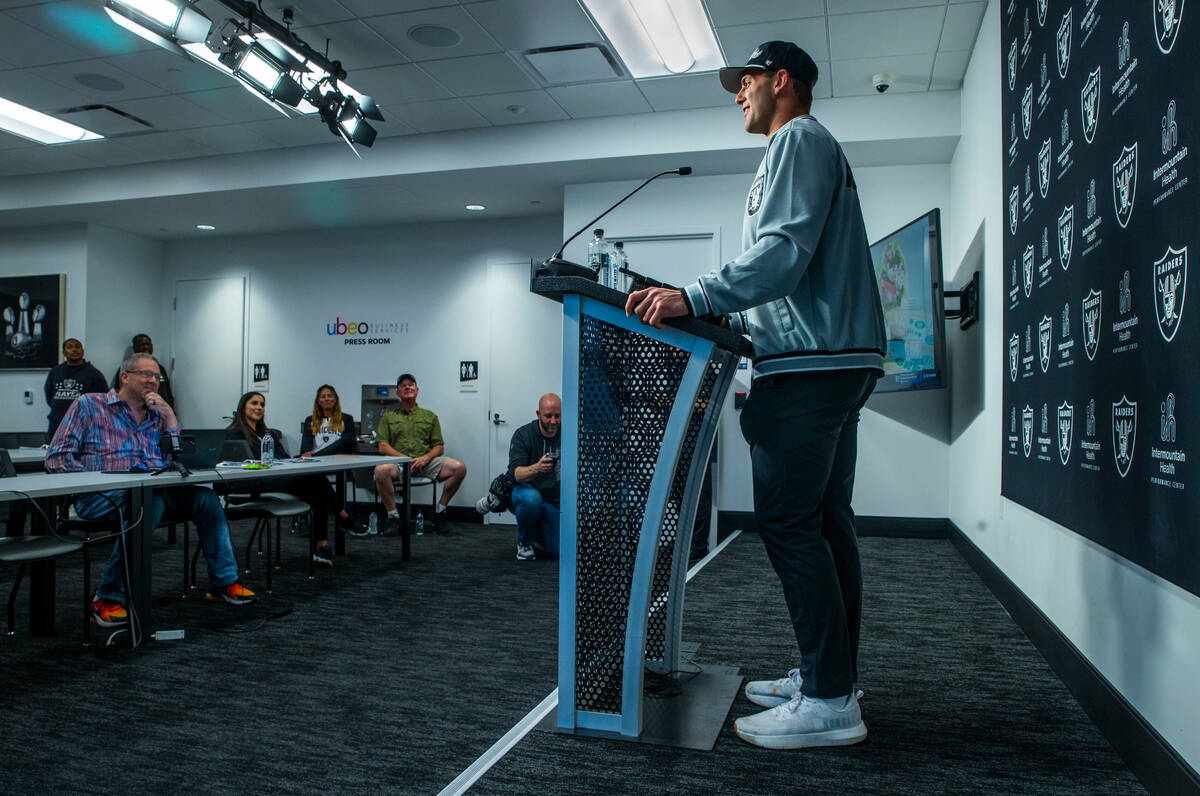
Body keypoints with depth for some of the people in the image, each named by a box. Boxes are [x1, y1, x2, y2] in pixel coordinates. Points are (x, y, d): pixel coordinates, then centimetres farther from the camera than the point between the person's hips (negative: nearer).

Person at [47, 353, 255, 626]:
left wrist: (169, 416, 4)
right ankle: (109, 598, -27)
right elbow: (57, 459, 1)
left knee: (205, 498, -20)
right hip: (101, 495, -5)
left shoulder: (158, 416, 22)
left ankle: (224, 583, -8)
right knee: (148, 502, -37)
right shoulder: (89, 405, 8)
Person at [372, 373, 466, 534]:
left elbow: (439, 447, 14)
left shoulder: (430, 416, 21)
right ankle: (393, 516, -17)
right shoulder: (388, 416, 18)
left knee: (459, 468, -23)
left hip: (426, 462, 2)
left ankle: (440, 510, -4)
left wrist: (425, 458, -9)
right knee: (381, 470, -37)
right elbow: (382, 447, 5)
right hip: (398, 461, -2)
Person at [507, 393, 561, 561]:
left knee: (558, 549, -11)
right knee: (531, 498, -38)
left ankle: (535, 530, 24)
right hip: (523, 490, -3)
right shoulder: (523, 435, -13)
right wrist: (536, 468, -45)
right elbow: (516, 474, -24)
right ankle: (524, 541, -9)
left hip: (552, 500, 3)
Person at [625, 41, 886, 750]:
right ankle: (829, 677, 18)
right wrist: (730, 319, 24)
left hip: (810, 363, -11)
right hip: (837, 359, 11)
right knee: (826, 521, 10)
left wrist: (695, 298, -22)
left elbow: (784, 252, -18)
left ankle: (829, 703, -5)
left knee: (788, 521, -11)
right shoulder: (818, 150, 30)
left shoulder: (798, 140, -3)